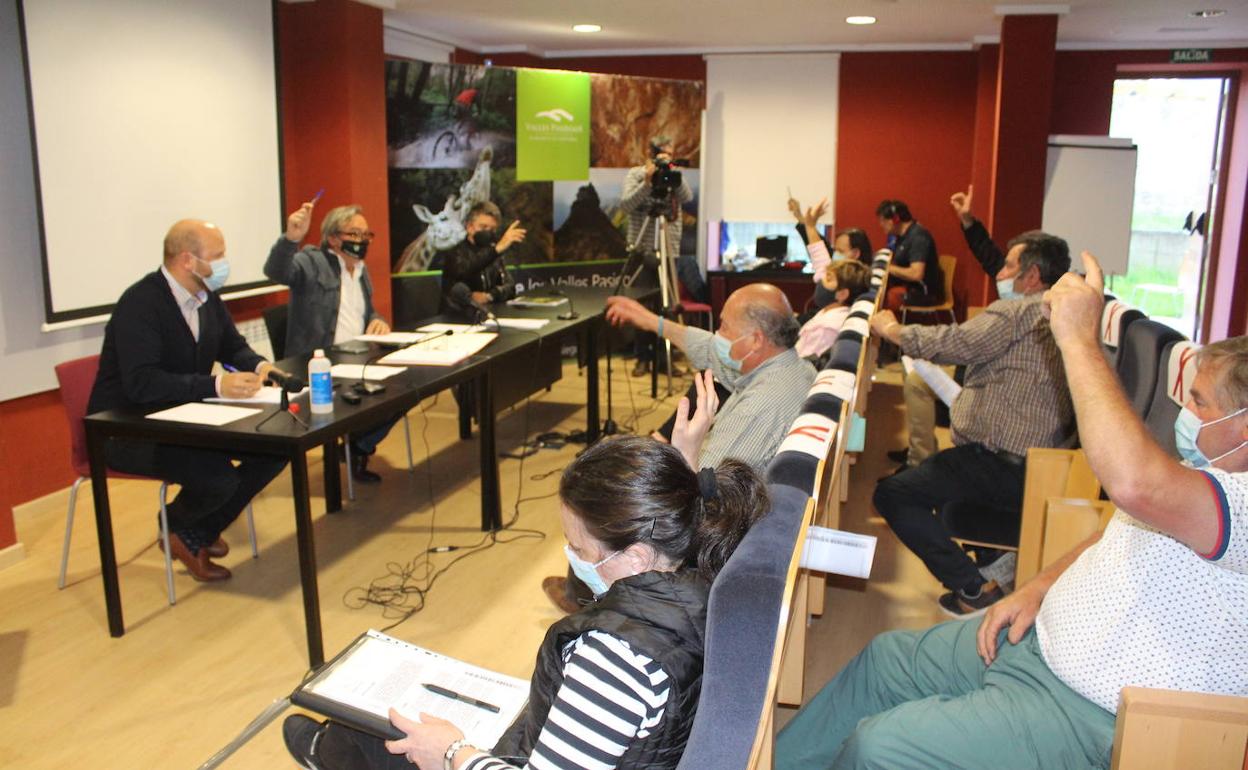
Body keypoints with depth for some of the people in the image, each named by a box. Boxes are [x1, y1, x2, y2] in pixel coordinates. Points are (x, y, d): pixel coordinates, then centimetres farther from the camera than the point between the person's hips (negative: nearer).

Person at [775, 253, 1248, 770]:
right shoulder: (1203, 475, 8)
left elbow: (1135, 484, -47)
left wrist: (1078, 338, -38)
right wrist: (1037, 588, 5)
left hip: (1088, 711, -10)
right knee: (888, 658, 15)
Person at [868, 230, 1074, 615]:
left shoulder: (1015, 314, -13)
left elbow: (952, 343, -21)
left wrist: (890, 327, -6)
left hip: (998, 465, -10)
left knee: (891, 493, -7)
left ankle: (974, 589, -9)